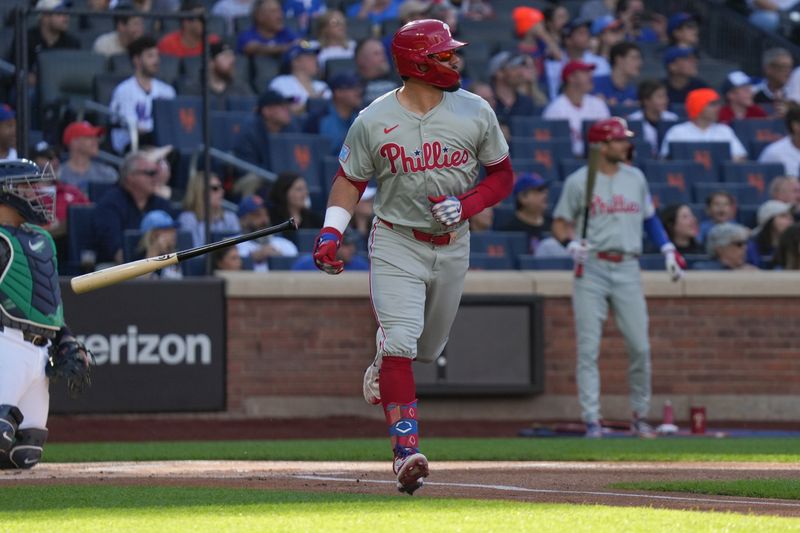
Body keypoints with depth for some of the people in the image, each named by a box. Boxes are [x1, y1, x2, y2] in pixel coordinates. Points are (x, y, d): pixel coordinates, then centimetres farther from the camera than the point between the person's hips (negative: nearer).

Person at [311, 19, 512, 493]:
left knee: (429, 348, 17)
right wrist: (331, 232, -12)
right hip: (396, 244, -3)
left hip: (452, 246, 3)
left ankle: (381, 372, 51)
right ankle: (406, 450, -23)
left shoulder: (476, 113, -5)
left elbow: (503, 175, 4)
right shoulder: (374, 121, -9)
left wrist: (466, 205, -14)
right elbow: (350, 180, 2)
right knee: (400, 342, -19)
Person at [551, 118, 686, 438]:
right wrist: (572, 242, -17)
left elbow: (649, 217, 21)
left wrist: (667, 249, 10)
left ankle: (640, 417, 13)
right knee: (588, 349, -5)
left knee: (640, 347, -1)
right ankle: (591, 420, -3)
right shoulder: (578, 181, 1)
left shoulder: (635, 178, 12)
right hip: (591, 269, -3)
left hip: (627, 270, 3)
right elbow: (560, 223, 3)